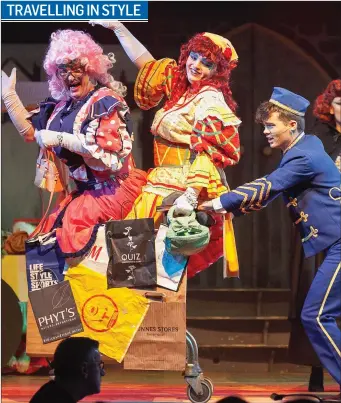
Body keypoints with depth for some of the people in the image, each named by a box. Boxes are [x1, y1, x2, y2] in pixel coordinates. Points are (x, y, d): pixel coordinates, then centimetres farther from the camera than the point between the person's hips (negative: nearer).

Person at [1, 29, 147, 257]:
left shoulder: (105, 101, -13)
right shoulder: (62, 105, 10)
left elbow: (110, 151, -23)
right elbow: (30, 131, 17)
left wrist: (61, 139, -21)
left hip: (113, 189, -8)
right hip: (86, 189, 8)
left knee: (73, 224, -23)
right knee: (53, 231, -1)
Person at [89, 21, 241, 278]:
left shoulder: (210, 99, -10)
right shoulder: (179, 86, 16)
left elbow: (207, 154, -20)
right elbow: (145, 62, 26)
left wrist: (191, 195, -32)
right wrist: (118, 27, 25)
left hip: (184, 189, -8)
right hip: (162, 186, 8)